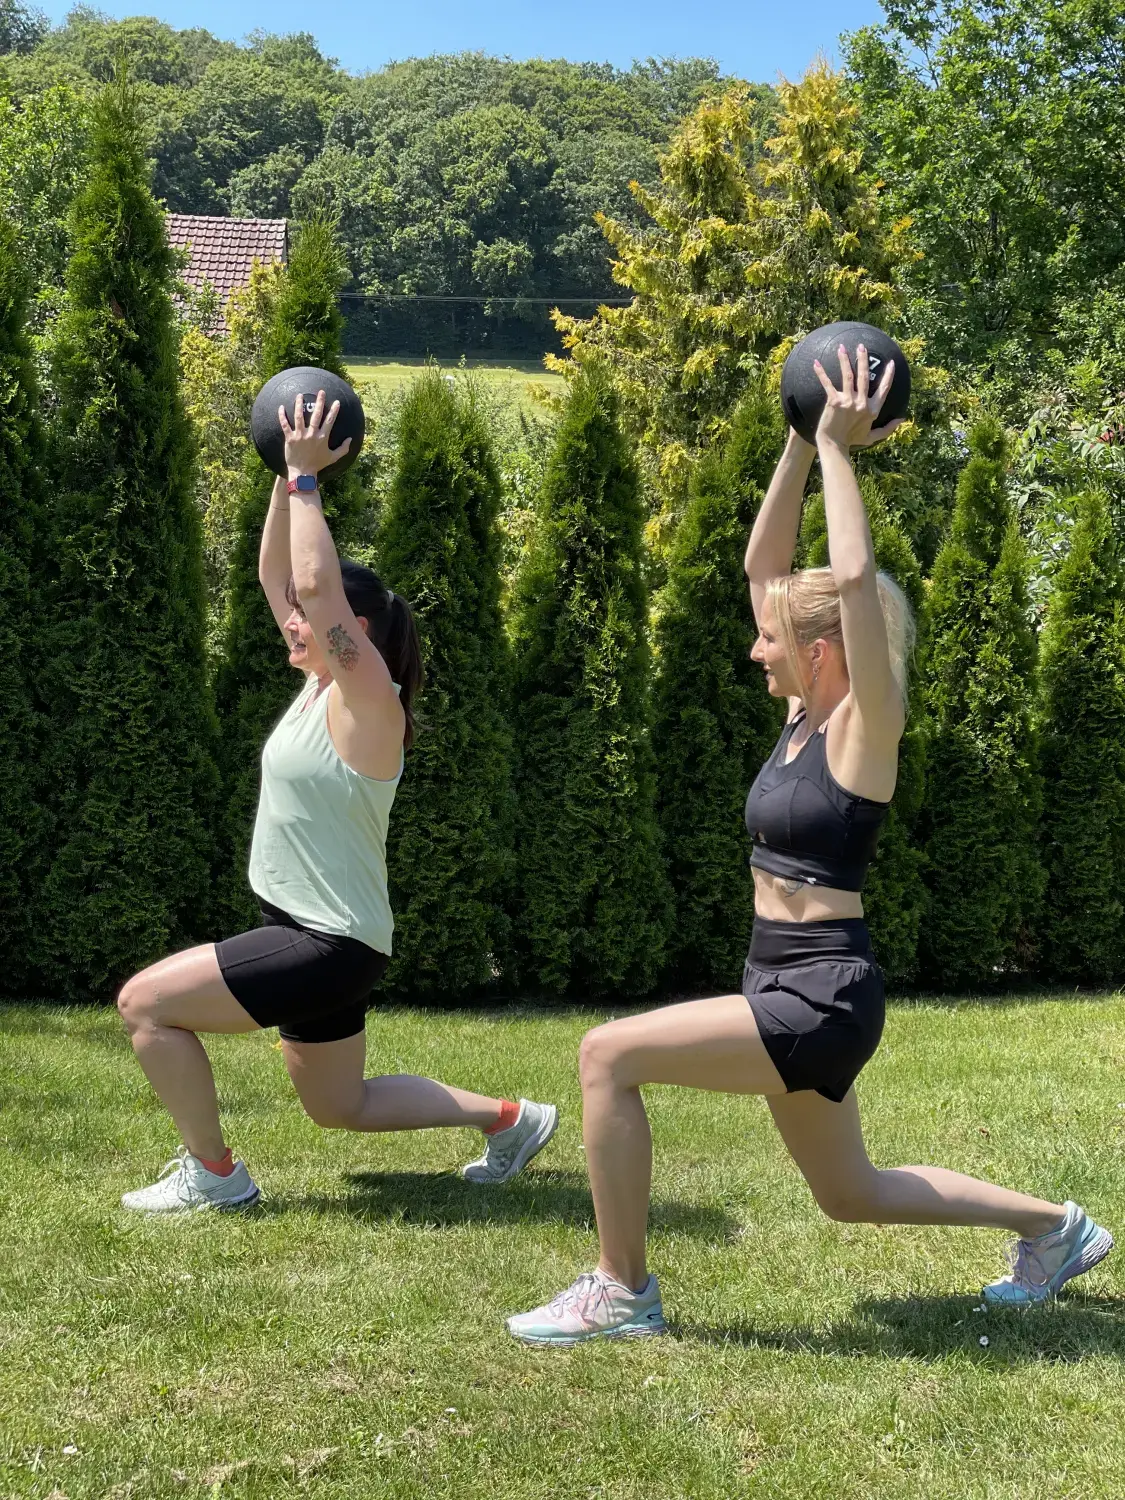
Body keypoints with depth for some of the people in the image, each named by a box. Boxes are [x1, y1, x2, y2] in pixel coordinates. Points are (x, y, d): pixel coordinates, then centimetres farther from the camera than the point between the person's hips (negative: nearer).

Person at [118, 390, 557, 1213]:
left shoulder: (367, 701, -16)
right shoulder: (323, 686, 7)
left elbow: (317, 583, -26)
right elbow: (278, 576, 9)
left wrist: (307, 479, -19)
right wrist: (288, 477, 3)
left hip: (329, 947, -10)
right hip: (311, 935, 10)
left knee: (145, 1002, -8)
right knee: (341, 1108, 20)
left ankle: (214, 1175, 4)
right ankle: (509, 1118, 27)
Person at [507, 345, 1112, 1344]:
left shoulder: (864, 730, -14)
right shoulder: (804, 717, 7)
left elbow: (857, 578, -27)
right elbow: (765, 563, 9)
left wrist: (839, 447, -20)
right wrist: (801, 444, 3)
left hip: (824, 998, -10)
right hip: (790, 988, 10)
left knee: (610, 1054, -18)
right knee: (850, 1194, 22)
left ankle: (622, 1292, -5)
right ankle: (1054, 1229, 36)